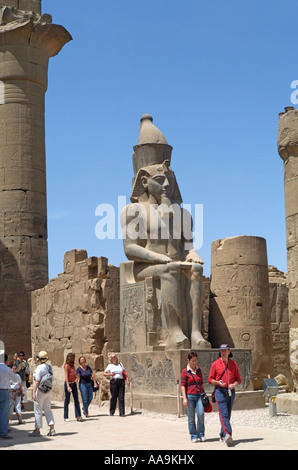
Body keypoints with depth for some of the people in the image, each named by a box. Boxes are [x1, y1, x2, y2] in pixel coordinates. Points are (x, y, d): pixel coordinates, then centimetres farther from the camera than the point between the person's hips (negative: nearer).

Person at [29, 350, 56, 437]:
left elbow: (37, 381, -20)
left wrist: (34, 393, -19)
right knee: (48, 410, 12)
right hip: (48, 391, 7)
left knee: (38, 411, 2)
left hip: (40, 391, -7)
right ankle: (52, 429, 8)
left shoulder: (39, 368, -16)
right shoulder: (49, 367, 8)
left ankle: (37, 430, 7)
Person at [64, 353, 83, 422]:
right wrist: (68, 386, -22)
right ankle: (66, 417, 9)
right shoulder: (66, 365, -10)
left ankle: (78, 416, 0)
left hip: (74, 383, 7)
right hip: (68, 383, -7)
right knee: (67, 400, 1)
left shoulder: (72, 365, 13)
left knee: (76, 400, 1)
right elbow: (66, 376, -15)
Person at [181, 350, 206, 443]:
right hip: (190, 396, -3)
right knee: (191, 417, 1)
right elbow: (183, 386, -5)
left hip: (199, 395, 3)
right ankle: (194, 436, 12)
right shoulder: (185, 371, -3)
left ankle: (201, 434, 4)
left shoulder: (199, 369, 11)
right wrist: (184, 398, -11)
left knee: (201, 414, -11)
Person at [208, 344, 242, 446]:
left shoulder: (233, 364, 9)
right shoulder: (215, 364, 0)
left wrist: (234, 384, -10)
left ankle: (222, 435, 21)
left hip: (231, 391, 4)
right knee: (223, 414, -17)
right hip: (220, 391, -4)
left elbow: (238, 379, 11)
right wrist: (218, 382, -17)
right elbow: (210, 379, 3)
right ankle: (228, 435, -28)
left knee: (228, 414, 9)